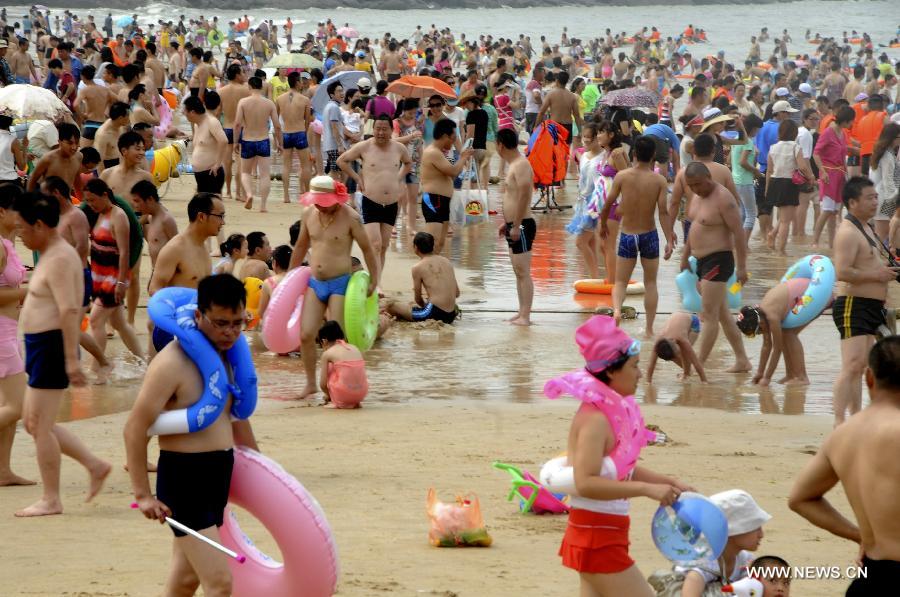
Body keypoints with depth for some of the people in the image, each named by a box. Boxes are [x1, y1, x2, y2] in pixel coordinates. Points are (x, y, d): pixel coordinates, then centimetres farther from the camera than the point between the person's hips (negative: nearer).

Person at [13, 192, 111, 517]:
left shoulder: (58, 259, -18)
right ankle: (95, 465, 19)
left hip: (51, 344, -11)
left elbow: (69, 310, -25)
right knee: (33, 422, 15)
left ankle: (50, 500, 5)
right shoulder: (55, 253, 15)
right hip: (40, 345, 11)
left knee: (40, 424, -4)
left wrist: (71, 359, -28)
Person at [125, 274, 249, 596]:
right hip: (184, 478, -9)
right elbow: (135, 428, -18)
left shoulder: (228, 353, 7)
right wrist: (143, 495, -18)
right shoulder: (172, 363, -19)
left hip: (219, 475, 9)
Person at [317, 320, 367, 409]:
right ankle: (354, 402, 19)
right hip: (361, 393, 5)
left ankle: (337, 402, 16)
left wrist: (328, 395, 25)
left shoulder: (327, 353, 1)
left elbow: (323, 384, 4)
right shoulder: (355, 348, 14)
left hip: (343, 393, -5)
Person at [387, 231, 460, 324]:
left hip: (434, 313, -6)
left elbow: (418, 299, 1)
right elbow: (457, 294, 15)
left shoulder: (418, 268, -4)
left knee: (392, 306, 3)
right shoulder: (446, 261, 12)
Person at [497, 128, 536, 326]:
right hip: (514, 226, 11)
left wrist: (516, 225, -25)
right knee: (519, 271, 14)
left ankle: (525, 316, -10)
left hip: (521, 226, -11)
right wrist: (507, 222, 24)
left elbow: (524, 195, -25)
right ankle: (522, 312, 20)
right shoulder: (514, 164, 15)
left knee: (523, 272, -9)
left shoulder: (521, 165, -17)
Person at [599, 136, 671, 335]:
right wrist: (669, 240, -12)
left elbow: (608, 204, -2)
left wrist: (603, 225, 16)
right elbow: (663, 212, -13)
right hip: (649, 236, 0)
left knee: (621, 282, 9)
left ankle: (616, 308, -22)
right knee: (650, 283, 14)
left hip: (627, 236, 0)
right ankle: (649, 329, 13)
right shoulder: (659, 180, -8)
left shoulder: (622, 176, -8)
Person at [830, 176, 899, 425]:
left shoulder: (866, 229, 18)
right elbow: (842, 272, -26)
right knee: (852, 365, -17)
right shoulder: (848, 232, -15)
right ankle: (839, 421, -20)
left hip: (872, 308, 10)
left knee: (860, 367, 14)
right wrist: (878, 275, -19)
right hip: (853, 305, -10)